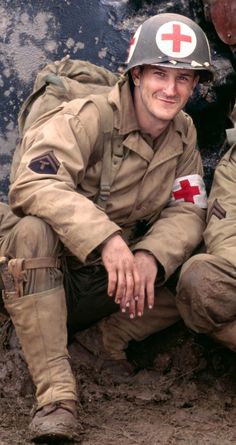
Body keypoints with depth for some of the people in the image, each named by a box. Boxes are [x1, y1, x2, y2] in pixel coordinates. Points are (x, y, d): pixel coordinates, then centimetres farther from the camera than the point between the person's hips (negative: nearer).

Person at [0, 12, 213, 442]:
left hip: (116, 281, 4)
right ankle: (55, 392, -37)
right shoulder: (87, 118, -18)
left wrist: (151, 256, -25)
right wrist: (105, 238, -44)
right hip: (50, 273, -4)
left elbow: (187, 211, -3)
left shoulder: (184, 135, 3)